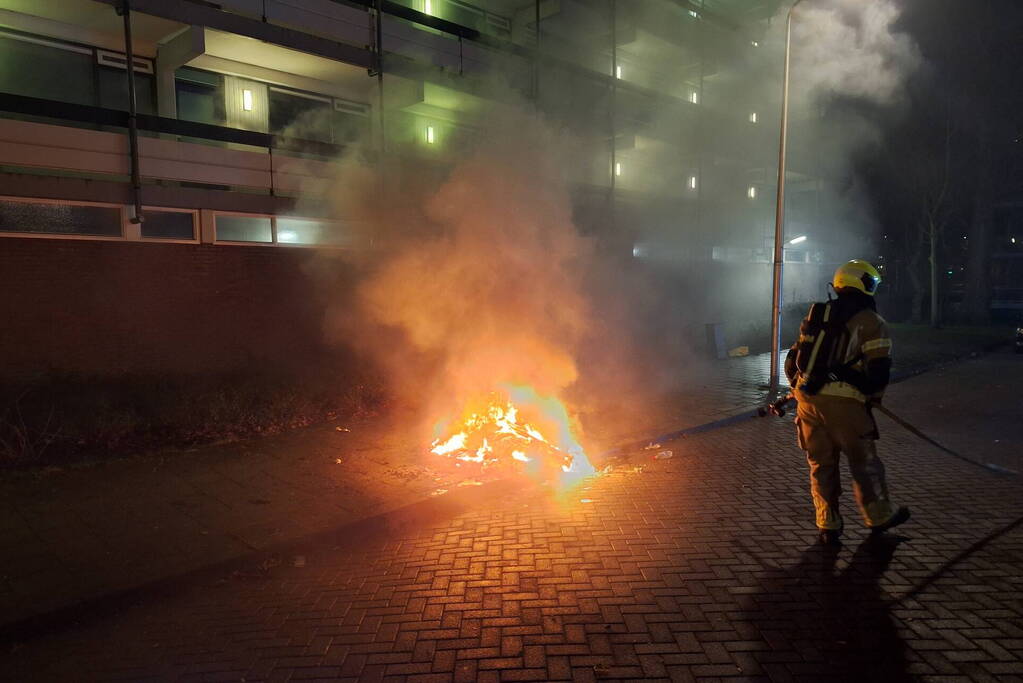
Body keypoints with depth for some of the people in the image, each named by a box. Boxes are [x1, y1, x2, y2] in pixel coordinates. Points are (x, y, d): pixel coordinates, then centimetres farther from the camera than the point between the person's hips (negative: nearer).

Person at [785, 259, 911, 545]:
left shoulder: (816, 315, 15)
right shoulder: (871, 322, -3)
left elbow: (792, 360, 17)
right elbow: (879, 369, -10)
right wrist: (873, 397, 8)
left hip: (808, 400, 5)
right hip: (844, 403, -5)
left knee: (821, 463, 14)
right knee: (863, 461, 14)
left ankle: (828, 526, 21)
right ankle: (879, 516, 32)